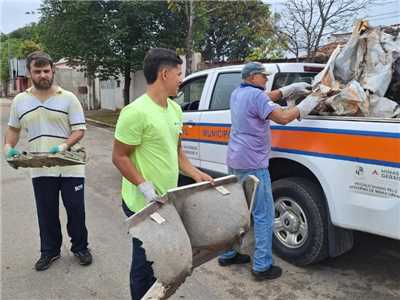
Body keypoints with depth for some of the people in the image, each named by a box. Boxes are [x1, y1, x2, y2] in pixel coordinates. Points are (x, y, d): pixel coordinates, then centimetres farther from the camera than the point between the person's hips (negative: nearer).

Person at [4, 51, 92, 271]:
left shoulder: (68, 98, -4)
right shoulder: (19, 101, 5)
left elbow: (79, 130, -6)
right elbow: (13, 128, 17)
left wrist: (64, 146, -23)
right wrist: (8, 147, -2)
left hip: (70, 167, -2)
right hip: (40, 170, 2)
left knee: (76, 210, 8)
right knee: (46, 213, 14)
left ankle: (80, 247, 28)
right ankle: (49, 251, 32)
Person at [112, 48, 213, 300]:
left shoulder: (175, 109, 7)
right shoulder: (137, 112, -20)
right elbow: (119, 157, -16)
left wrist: (195, 174, 4)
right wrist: (145, 187, -24)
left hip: (168, 202, 8)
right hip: (144, 205, -8)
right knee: (146, 261, 7)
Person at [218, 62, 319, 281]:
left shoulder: (237, 94, 13)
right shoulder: (256, 95, -14)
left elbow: (267, 98, 23)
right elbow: (282, 118, -20)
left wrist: (291, 89, 16)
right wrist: (304, 107, -6)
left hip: (234, 161, 10)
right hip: (252, 164, -9)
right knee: (264, 214, -1)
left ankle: (227, 254, 28)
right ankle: (262, 267, 6)